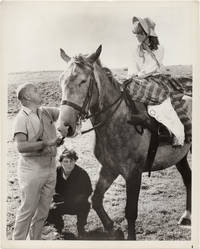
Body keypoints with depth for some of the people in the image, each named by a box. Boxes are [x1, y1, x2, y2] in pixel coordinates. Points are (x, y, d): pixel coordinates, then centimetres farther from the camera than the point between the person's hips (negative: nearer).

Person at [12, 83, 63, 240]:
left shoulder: (47, 112, 10)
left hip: (50, 167, 7)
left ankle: (35, 240, 26)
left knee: (43, 210, 13)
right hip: (32, 168, -7)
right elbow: (21, 146, -20)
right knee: (28, 209, -2)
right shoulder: (22, 118, -10)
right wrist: (47, 143, -25)